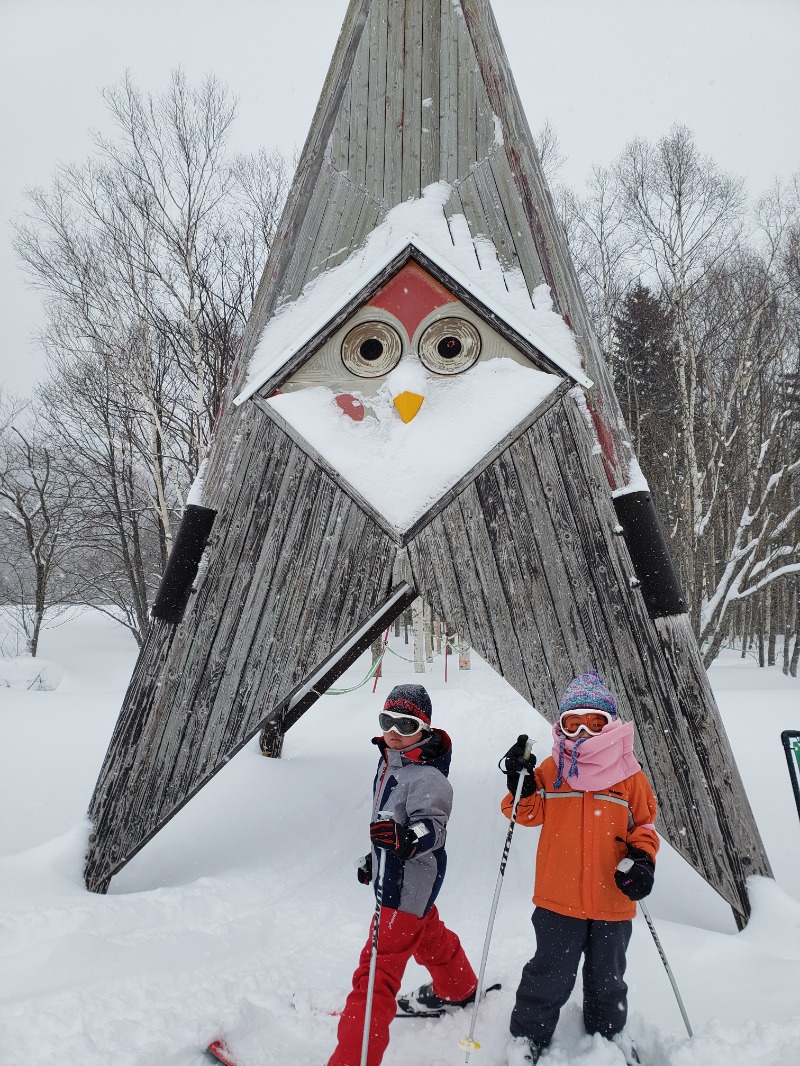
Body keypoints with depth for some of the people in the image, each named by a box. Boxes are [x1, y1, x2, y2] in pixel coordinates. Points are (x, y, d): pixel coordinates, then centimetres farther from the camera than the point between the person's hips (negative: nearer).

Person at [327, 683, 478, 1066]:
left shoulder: (426, 775, -23)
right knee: (428, 937, 32)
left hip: (410, 883, -10)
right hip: (395, 875, 10)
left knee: (376, 971, -10)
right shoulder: (390, 761, 6)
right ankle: (458, 989, 58)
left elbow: (433, 827, -32)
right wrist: (373, 857, 27)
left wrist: (405, 839, -52)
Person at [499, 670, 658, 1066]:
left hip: (612, 899, 1)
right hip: (559, 897, -1)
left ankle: (609, 1029, 49)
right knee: (550, 974, 10)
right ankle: (528, 1034, 32)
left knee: (607, 974, 23)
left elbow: (643, 825, 3)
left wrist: (643, 859, -13)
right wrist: (520, 784, -19)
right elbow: (528, 813, -1)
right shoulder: (551, 770, -5)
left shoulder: (629, 775, -5)